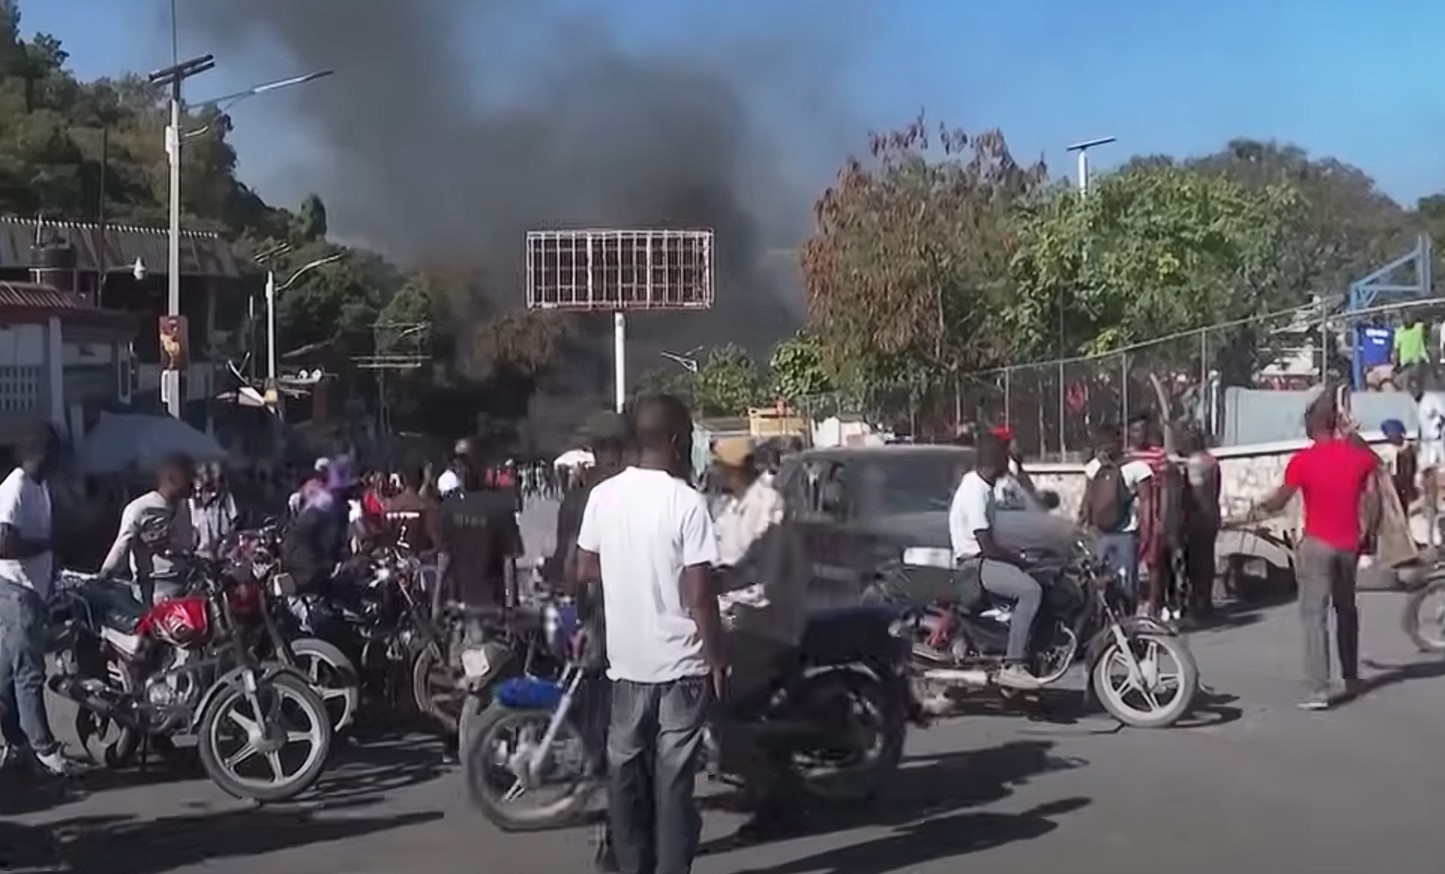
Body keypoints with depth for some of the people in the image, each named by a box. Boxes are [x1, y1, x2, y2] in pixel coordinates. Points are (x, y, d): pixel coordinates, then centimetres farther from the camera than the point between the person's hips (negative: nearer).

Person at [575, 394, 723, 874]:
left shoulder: (603, 495, -1)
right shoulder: (687, 503, -15)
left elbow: (584, 570, 8)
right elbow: (700, 595, -16)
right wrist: (717, 659, -6)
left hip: (626, 658, 5)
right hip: (680, 662, -4)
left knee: (626, 771, 14)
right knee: (673, 779, 2)